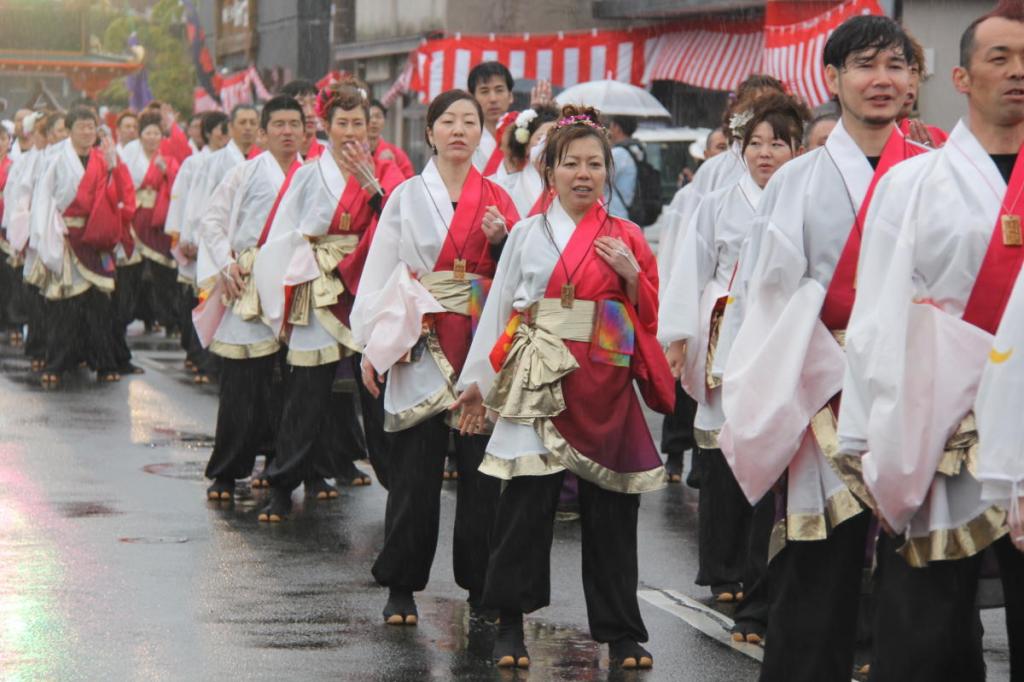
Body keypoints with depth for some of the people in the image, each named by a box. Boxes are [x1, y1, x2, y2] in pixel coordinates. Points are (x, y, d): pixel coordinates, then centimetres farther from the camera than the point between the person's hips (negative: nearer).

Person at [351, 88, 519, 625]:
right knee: (415, 468, -2)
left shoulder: (497, 200, 11)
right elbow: (379, 272, 5)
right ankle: (401, 587, 6)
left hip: (482, 347, 2)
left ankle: (481, 585, 10)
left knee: (481, 468, 1)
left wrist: (500, 242, -9)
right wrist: (371, 346, -2)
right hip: (420, 346, -1)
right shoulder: (407, 197, 7)